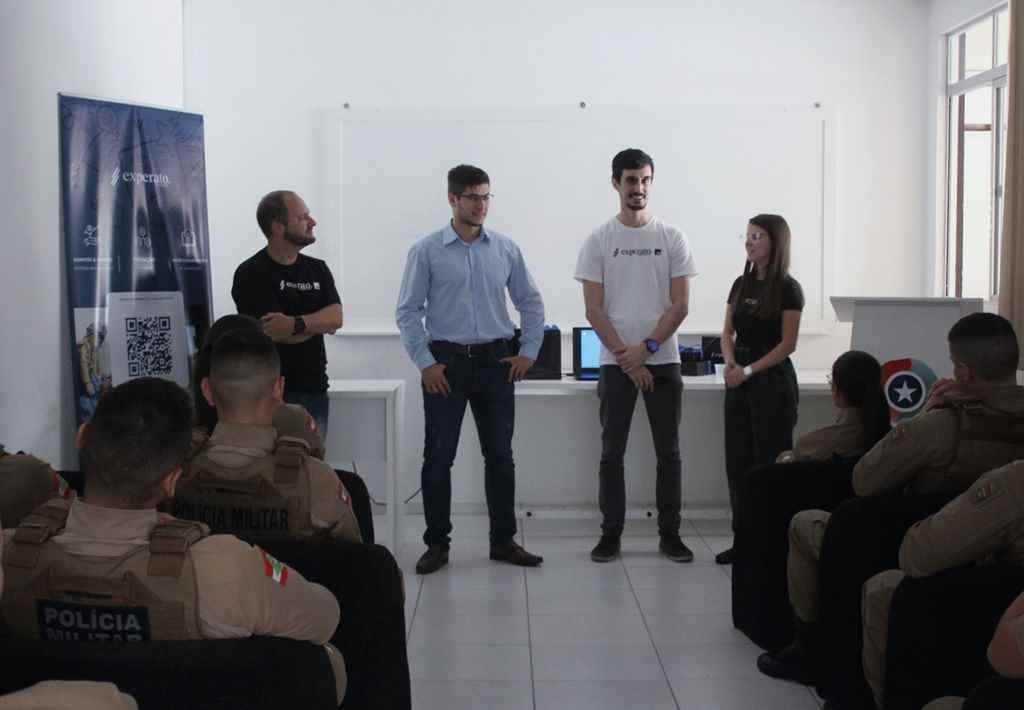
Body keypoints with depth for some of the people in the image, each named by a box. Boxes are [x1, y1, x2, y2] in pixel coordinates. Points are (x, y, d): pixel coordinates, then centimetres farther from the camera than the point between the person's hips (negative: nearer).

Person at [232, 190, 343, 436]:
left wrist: (296, 323, -21)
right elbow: (276, 333, -17)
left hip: (316, 390, 6)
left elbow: (336, 318, -4)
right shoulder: (252, 274, -8)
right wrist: (318, 322, -2)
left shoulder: (317, 269, 11)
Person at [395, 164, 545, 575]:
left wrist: (528, 353, 5)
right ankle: (437, 544, 11)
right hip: (446, 363, -2)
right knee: (439, 457, 1)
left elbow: (531, 303, 12)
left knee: (500, 455, 8)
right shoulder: (427, 252, -2)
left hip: (495, 361, 3)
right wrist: (424, 363, -8)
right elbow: (407, 311, -2)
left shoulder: (506, 249, 5)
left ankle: (503, 541, 19)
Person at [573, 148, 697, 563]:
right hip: (615, 362, -1)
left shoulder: (671, 238, 2)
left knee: (668, 451, 6)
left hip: (663, 360, 1)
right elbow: (594, 310, -4)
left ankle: (670, 534, 15)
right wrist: (624, 355, -12)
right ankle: (611, 533, 13)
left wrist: (646, 348, -13)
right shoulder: (598, 241, 0)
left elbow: (680, 304, -3)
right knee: (612, 452, 4)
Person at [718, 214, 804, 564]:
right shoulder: (741, 284, 11)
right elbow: (728, 333, 11)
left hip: (772, 380, -6)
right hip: (739, 380, 6)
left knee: (769, 461, -4)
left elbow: (787, 344, -11)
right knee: (738, 460, 6)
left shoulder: (788, 288, -7)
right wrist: (730, 362, -8)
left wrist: (750, 370, -16)